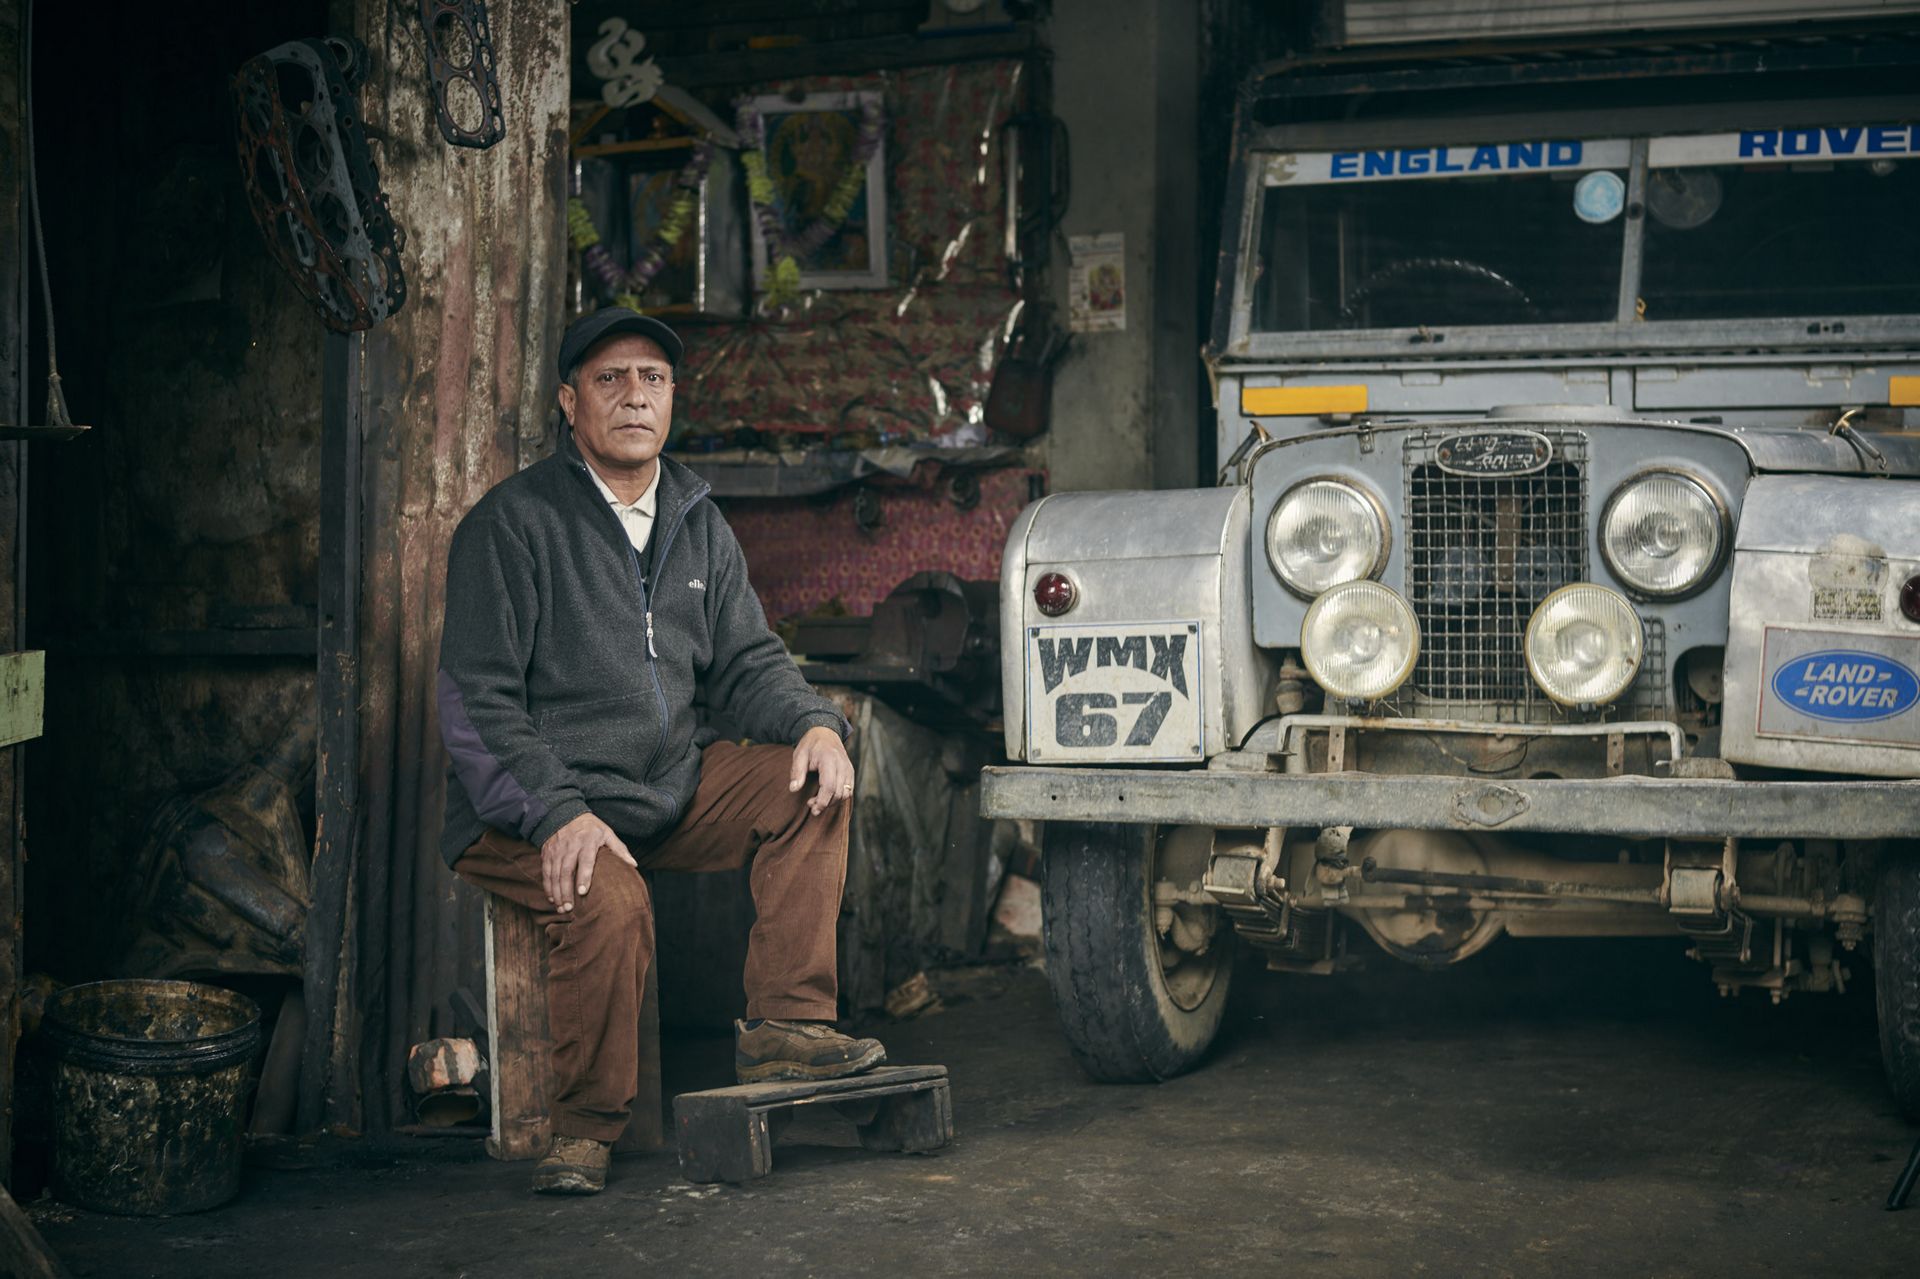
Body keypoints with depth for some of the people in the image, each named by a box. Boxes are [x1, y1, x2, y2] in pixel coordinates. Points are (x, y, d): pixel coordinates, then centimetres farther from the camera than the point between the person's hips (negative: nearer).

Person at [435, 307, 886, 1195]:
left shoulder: (696, 522, 12)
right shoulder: (509, 523, -9)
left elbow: (745, 660, 14)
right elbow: (476, 702, -13)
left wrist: (814, 723, -9)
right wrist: (558, 814, -26)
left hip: (668, 790, 6)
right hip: (529, 810, -6)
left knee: (812, 784, -12)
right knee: (609, 900, -33)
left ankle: (786, 1025, -10)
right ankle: (586, 1125, -12)